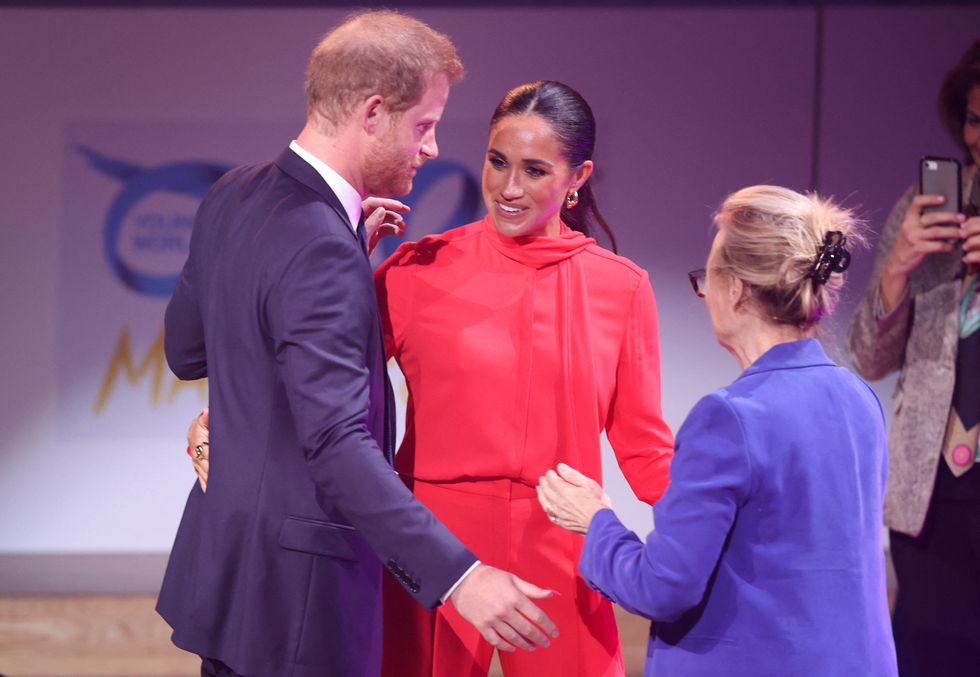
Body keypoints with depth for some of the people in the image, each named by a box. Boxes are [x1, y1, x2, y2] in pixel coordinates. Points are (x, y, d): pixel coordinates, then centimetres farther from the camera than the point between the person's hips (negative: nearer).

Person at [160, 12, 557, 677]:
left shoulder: (234, 196, 5)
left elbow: (185, 350, 17)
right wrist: (457, 576, -36)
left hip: (225, 560, 10)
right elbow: (338, 444, -31)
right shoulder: (319, 252, -24)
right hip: (296, 595, -10)